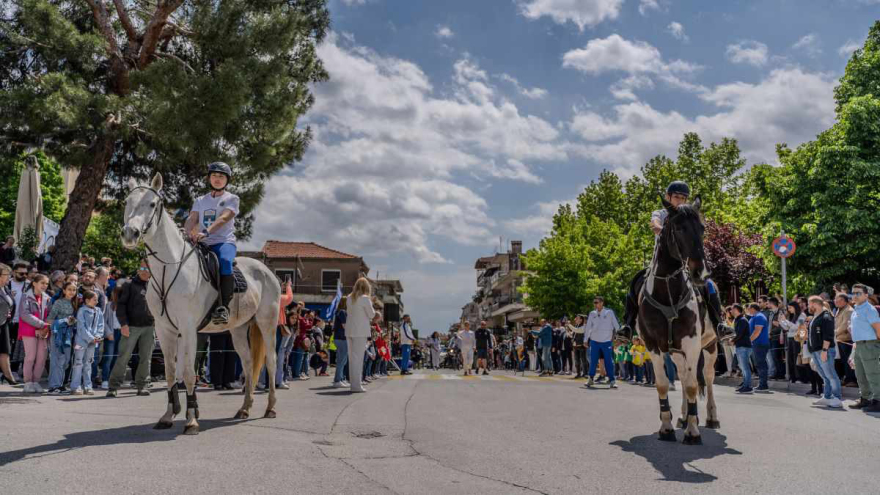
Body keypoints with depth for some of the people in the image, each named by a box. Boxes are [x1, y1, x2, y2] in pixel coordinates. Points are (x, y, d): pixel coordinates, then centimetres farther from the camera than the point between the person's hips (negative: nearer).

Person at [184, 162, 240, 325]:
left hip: (225, 241, -5)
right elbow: (192, 219, 6)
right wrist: (187, 232, -19)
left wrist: (206, 232, -28)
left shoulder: (232, 199, 9)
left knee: (225, 261, -36)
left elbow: (223, 218, -10)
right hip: (203, 245, 5)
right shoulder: (200, 201, 23)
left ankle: (223, 307, -39)